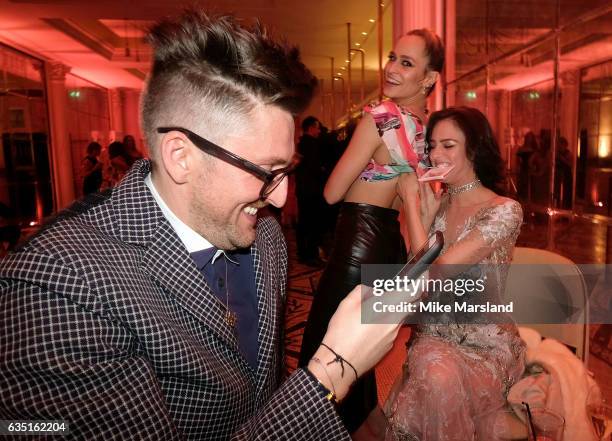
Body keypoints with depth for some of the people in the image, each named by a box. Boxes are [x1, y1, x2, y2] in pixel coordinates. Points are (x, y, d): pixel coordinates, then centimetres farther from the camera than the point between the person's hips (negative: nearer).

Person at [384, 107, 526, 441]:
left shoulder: (504, 211, -13)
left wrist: (410, 199, -14)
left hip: (486, 347, -3)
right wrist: (425, 216, -10)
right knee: (432, 370, -28)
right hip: (433, 338, 4)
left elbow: (434, 272, -22)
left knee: (438, 375, -32)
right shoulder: (437, 202, 3)